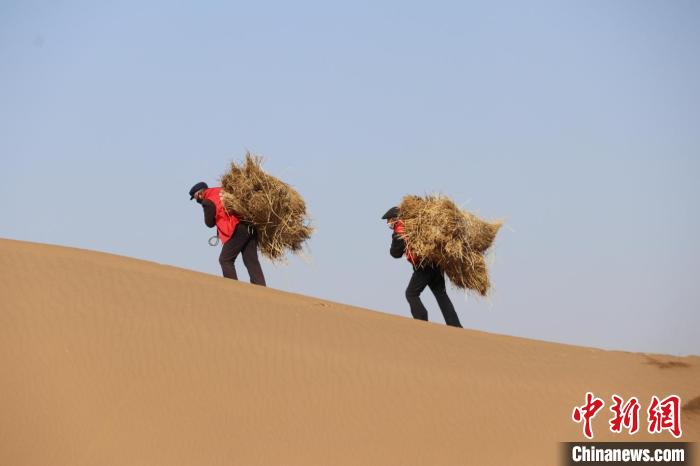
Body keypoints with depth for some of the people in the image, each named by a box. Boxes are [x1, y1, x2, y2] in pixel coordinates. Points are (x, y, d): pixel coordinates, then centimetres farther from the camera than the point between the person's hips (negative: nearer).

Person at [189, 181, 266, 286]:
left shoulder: (208, 202, -2)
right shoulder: (222, 191, 19)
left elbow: (209, 223, 4)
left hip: (238, 230, -7)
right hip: (250, 228, 7)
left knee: (225, 260, 4)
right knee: (252, 261, 5)